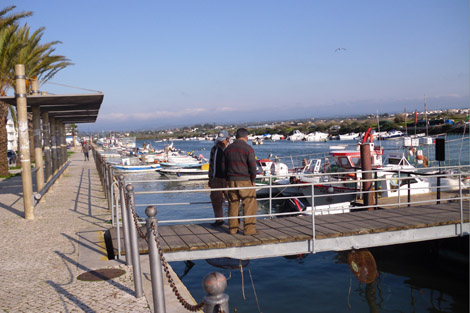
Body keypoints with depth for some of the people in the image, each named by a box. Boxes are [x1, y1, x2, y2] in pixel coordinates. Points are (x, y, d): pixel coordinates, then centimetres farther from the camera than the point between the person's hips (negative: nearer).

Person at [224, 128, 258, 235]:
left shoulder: (228, 148, 11)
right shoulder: (248, 148, -7)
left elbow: (224, 165, 15)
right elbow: (252, 166, -11)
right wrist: (253, 180, 0)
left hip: (231, 181, 5)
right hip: (244, 181, -5)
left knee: (233, 204, 11)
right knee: (249, 204, 0)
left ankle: (233, 228, 15)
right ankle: (248, 229, -2)